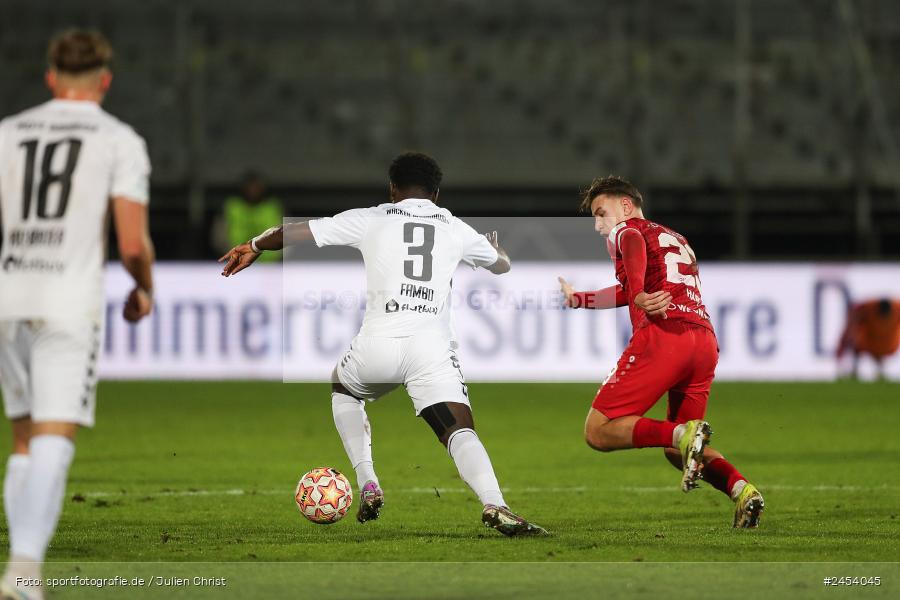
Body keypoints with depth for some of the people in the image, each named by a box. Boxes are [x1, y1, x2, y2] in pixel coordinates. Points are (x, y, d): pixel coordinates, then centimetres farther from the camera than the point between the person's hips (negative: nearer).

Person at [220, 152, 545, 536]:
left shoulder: (371, 219, 12)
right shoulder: (455, 228, 18)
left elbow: (296, 232, 17)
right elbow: (501, 265, 39)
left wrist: (255, 247, 36)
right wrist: (495, 248, 64)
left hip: (377, 342, 0)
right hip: (431, 346, 0)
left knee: (343, 391, 30)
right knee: (460, 431, -8)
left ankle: (368, 486, 17)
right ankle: (495, 506, -36)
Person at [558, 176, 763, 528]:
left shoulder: (624, 230, 12)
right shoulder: (677, 240, 34)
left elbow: (634, 243, -15)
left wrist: (638, 294, -31)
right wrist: (578, 299, 57)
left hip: (662, 336, -7)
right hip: (705, 341, 7)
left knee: (598, 431, -4)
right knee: (678, 452, 18)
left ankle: (684, 435, -25)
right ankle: (741, 489, -9)